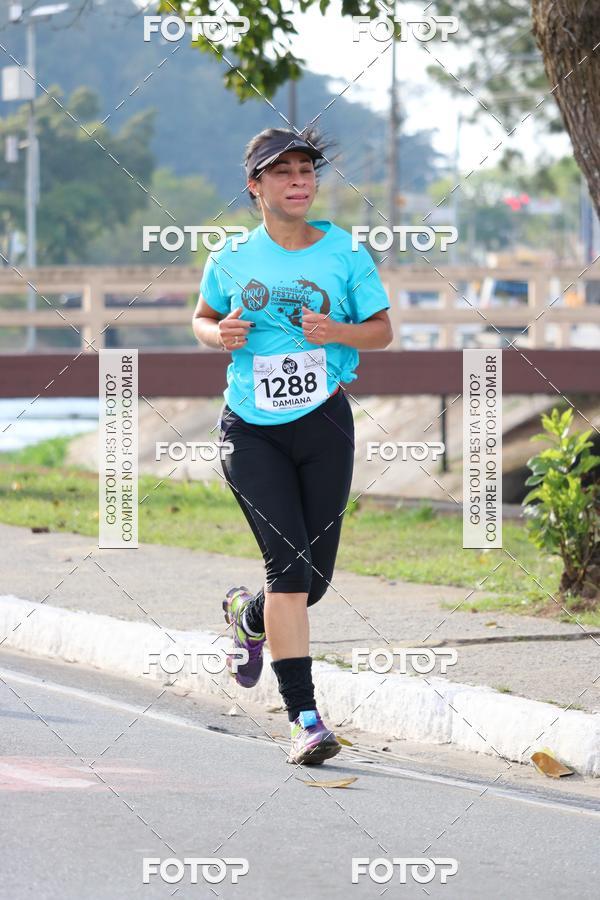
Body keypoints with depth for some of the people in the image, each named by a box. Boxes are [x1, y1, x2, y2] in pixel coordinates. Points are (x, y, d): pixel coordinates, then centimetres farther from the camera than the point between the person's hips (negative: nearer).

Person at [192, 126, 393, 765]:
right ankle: (304, 717, -13)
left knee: (316, 574, 5)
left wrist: (337, 332, -15)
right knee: (289, 562, -15)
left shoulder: (344, 251, 0)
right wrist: (219, 334, -6)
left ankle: (247, 617, 41)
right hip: (251, 429, -1)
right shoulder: (230, 259, 1)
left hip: (324, 424, 1)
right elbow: (203, 317, 17)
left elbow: (382, 330, 5)